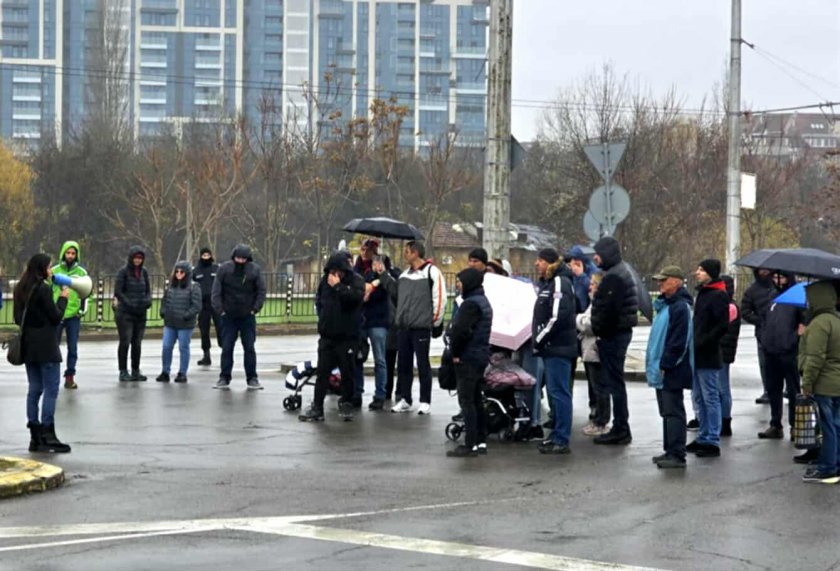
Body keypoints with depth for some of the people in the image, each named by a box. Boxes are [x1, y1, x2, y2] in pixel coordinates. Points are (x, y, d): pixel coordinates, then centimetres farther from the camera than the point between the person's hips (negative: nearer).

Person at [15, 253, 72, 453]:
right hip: (45, 345, -8)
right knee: (51, 389, -4)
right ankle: (47, 435, -7)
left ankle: (35, 436, 12)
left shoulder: (20, 290, 9)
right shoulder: (43, 289, -16)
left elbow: (18, 318, 14)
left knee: (34, 389, 11)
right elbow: (56, 317, -12)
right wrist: (63, 298, 1)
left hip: (28, 344, 8)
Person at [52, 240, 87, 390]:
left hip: (74, 315, 1)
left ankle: (70, 376, 7)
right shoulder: (54, 271, 3)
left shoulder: (81, 272, 5)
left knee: (73, 347, 2)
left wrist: (83, 309, 1)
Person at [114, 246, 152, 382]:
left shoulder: (144, 272, 9)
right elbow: (118, 291, -9)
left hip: (140, 314, 5)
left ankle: (136, 371, 14)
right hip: (125, 313, -5)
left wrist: (147, 300, -6)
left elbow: (148, 289, 15)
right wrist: (129, 304, -17)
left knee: (137, 343, 7)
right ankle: (123, 372, 1)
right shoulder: (124, 272, -6)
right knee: (125, 342, -5)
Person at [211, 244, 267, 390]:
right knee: (226, 348, 2)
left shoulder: (254, 270, -3)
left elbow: (261, 291, 1)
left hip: (247, 316, 0)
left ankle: (252, 378, 9)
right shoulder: (224, 269, -5)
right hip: (228, 316, 0)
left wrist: (255, 308, -7)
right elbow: (216, 291, -4)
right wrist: (219, 309, -11)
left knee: (249, 348, 3)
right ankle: (224, 378, 8)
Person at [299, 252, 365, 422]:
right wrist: (323, 319, 14)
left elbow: (356, 297, -27)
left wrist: (338, 286, -22)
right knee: (322, 372, 2)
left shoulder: (356, 280, -7)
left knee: (347, 373, 4)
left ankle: (346, 405, 17)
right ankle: (317, 408, 3)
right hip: (327, 336, 4)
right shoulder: (326, 281, 7)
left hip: (347, 337, -4)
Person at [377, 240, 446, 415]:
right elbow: (396, 289, 23)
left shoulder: (431, 271, -9)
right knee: (403, 364, 10)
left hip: (421, 327, -7)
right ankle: (404, 399, 19)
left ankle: (425, 402, 6)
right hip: (404, 326, 7)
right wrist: (383, 274, 18)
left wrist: (435, 320, -9)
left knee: (423, 364, 0)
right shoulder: (406, 273, 14)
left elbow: (440, 297, -11)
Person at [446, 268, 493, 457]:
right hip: (481, 356, 10)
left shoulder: (471, 303, -17)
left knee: (466, 401, -7)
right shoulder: (483, 301, 15)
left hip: (467, 358, -10)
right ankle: (481, 441, 19)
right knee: (476, 400, 15)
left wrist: (455, 352, -12)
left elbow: (460, 330, -26)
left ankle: (470, 445, -8)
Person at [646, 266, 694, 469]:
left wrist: (665, 365, -19)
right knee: (667, 411, 14)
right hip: (663, 370, 10)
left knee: (673, 412, -9)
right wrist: (654, 364, 18)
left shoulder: (680, 307, -16)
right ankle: (670, 451, 20)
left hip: (672, 372, -10)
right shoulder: (665, 305, 16)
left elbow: (678, 342, -21)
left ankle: (677, 455, -8)